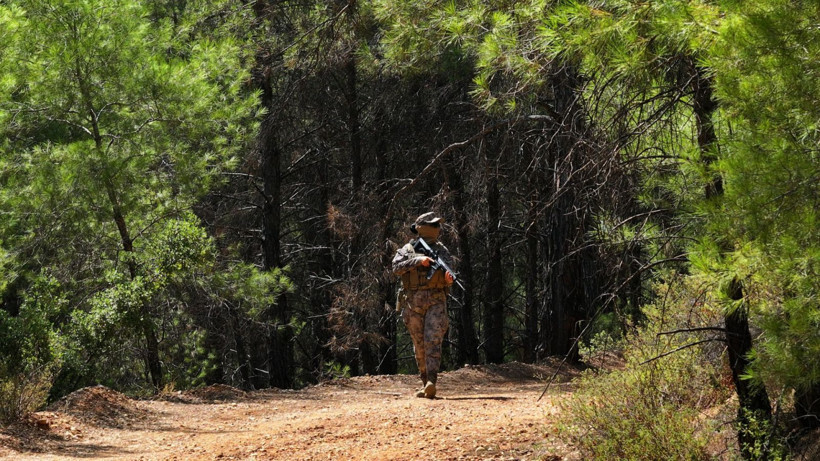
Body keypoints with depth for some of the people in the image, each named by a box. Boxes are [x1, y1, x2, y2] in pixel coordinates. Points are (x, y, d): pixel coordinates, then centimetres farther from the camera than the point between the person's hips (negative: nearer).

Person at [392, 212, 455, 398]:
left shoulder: (442, 250, 10)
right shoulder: (407, 250, 7)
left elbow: (448, 270, -3)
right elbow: (397, 267, -9)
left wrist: (448, 278, -26)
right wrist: (417, 261, -20)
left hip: (435, 301, -1)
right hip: (412, 303, 1)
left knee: (433, 341, -15)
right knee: (419, 345, 7)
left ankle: (431, 383, -24)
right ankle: (425, 382, 16)